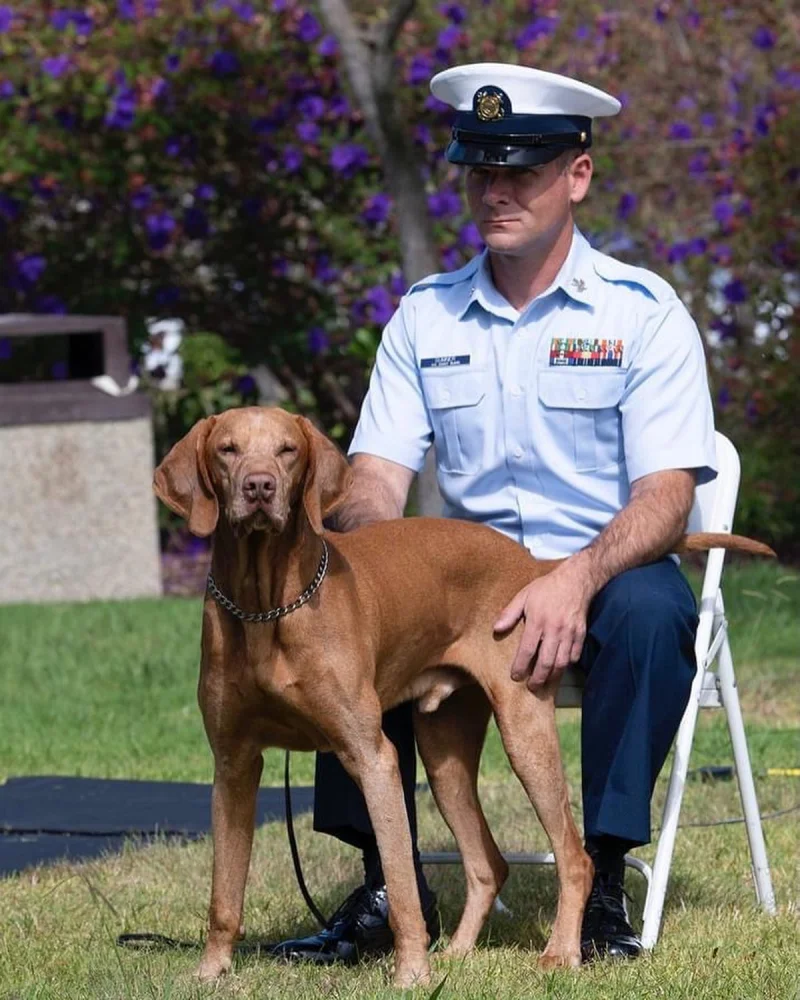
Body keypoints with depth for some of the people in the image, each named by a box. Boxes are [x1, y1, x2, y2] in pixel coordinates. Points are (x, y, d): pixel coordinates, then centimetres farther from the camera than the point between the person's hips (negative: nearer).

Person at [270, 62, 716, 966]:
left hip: (605, 579, -3)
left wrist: (579, 577, -34)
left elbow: (666, 495, -13)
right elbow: (374, 477, 0)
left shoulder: (641, 311, -5)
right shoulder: (423, 317, 7)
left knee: (651, 610, -37)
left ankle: (602, 881, -27)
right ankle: (386, 885, -18)